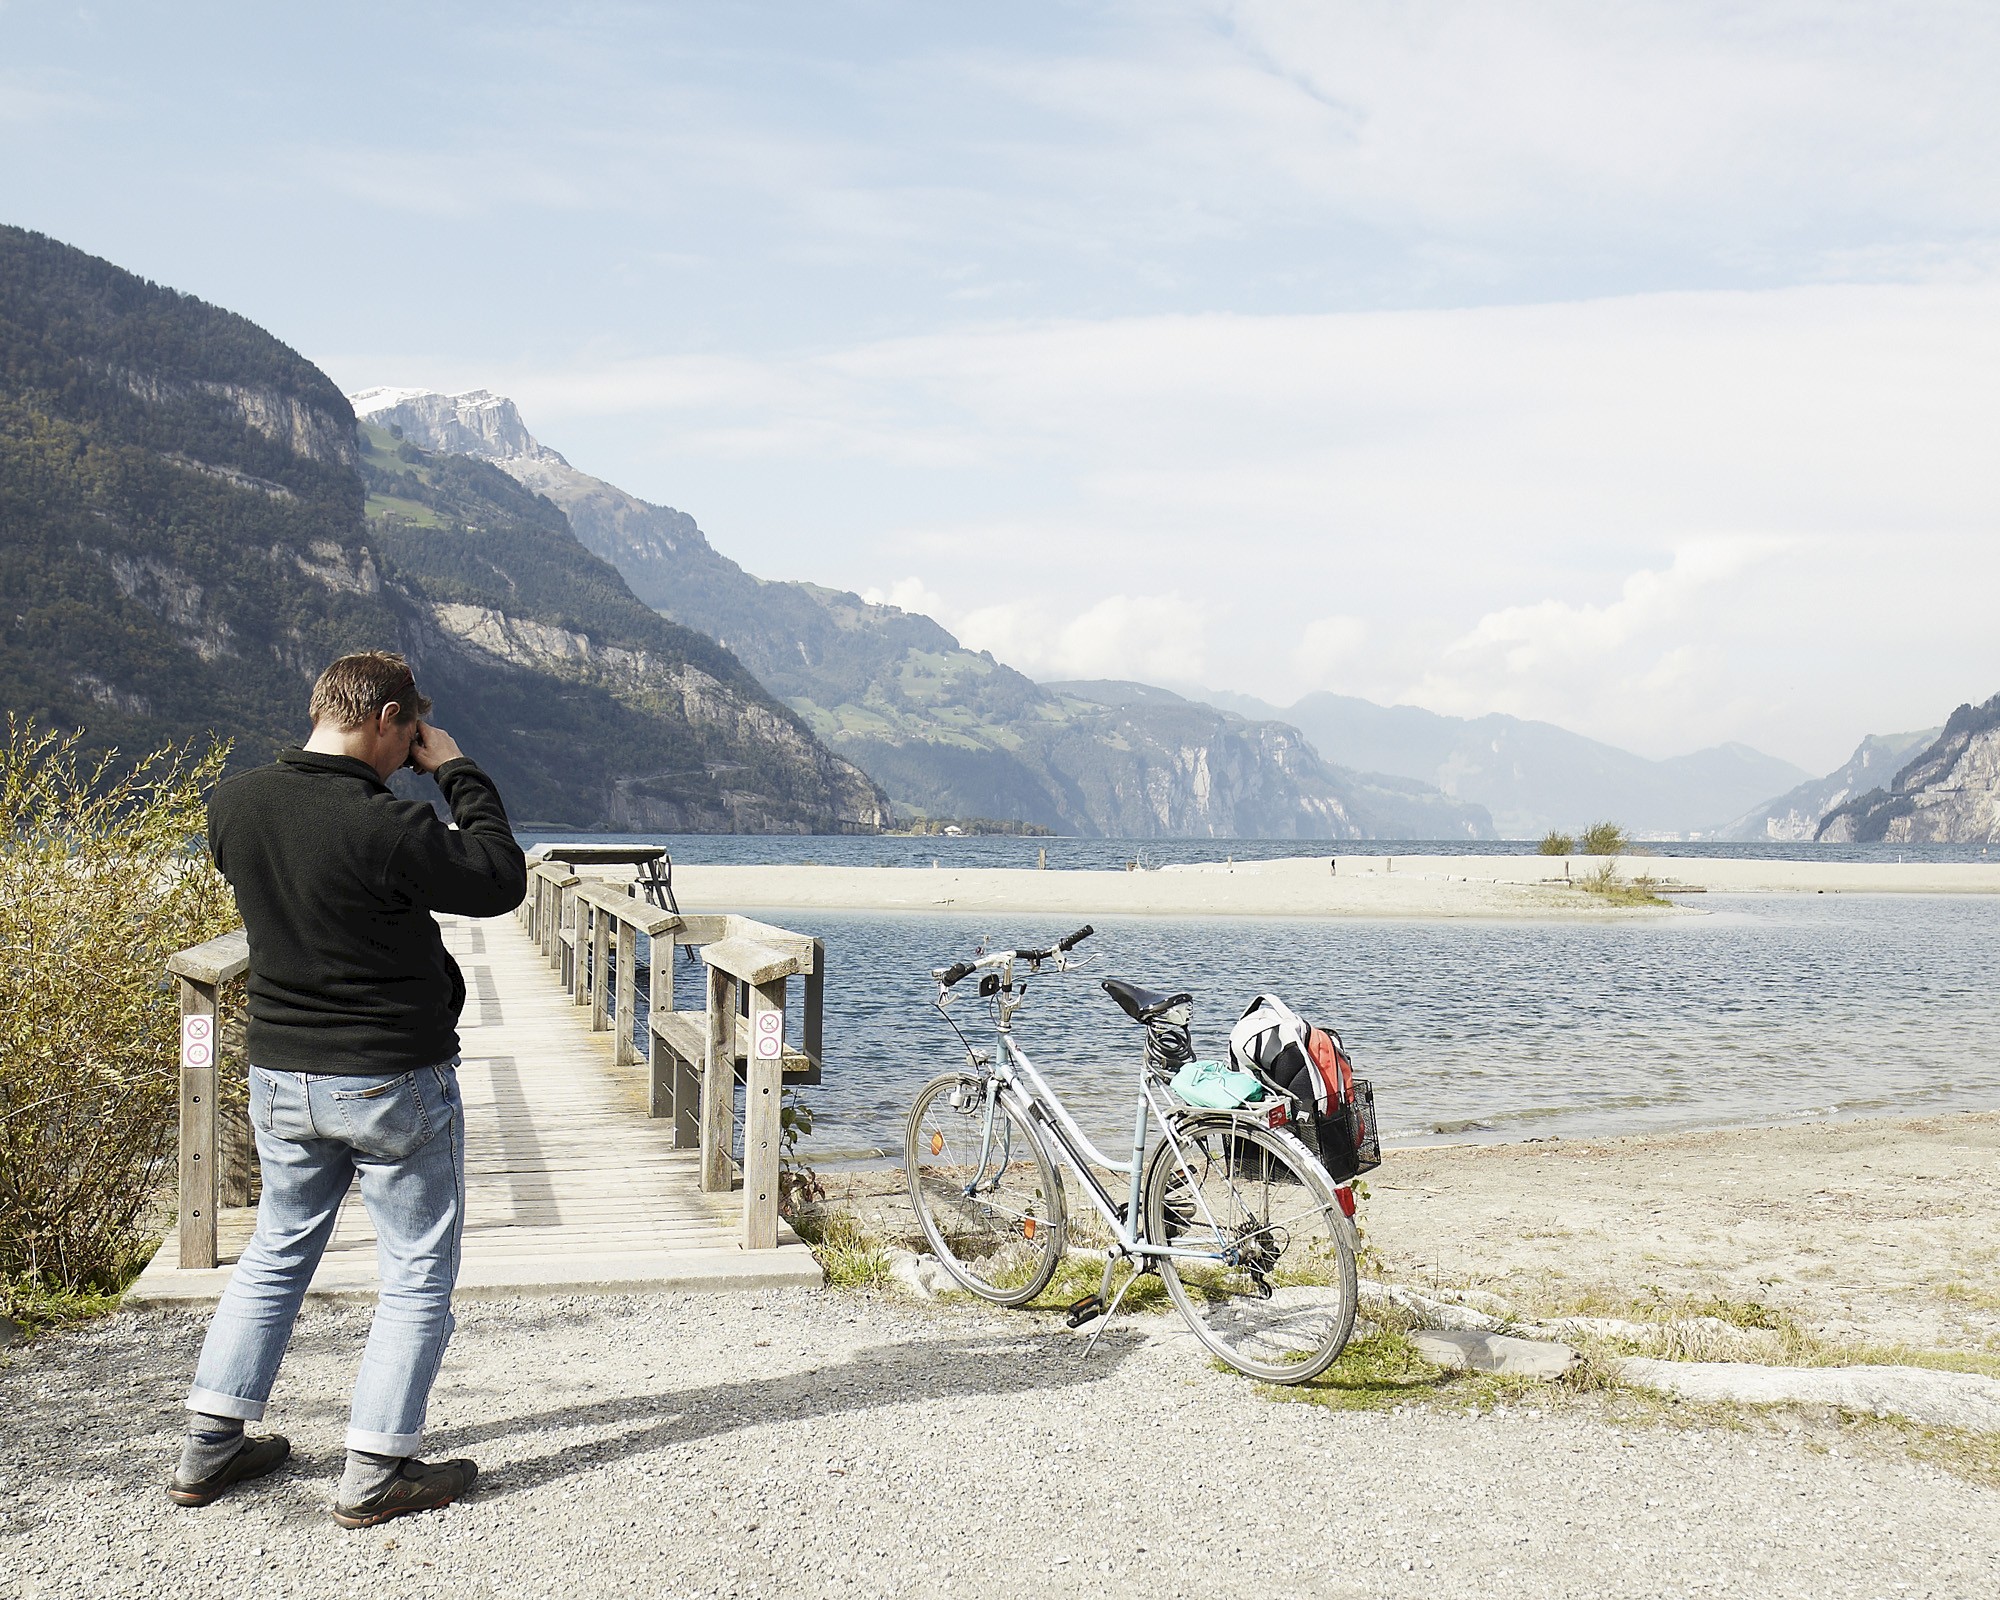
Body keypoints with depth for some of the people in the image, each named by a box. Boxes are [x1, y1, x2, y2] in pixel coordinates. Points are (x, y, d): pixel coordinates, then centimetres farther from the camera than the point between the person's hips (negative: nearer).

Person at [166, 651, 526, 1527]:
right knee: (417, 1274, 8)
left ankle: (210, 1448, 27)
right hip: (396, 1083, -6)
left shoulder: (232, 803, -5)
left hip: (278, 1073, 6)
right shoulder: (388, 827, -24)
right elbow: (501, 881, -10)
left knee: (275, 1251, 22)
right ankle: (375, 1473, 11)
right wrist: (458, 774, -4)